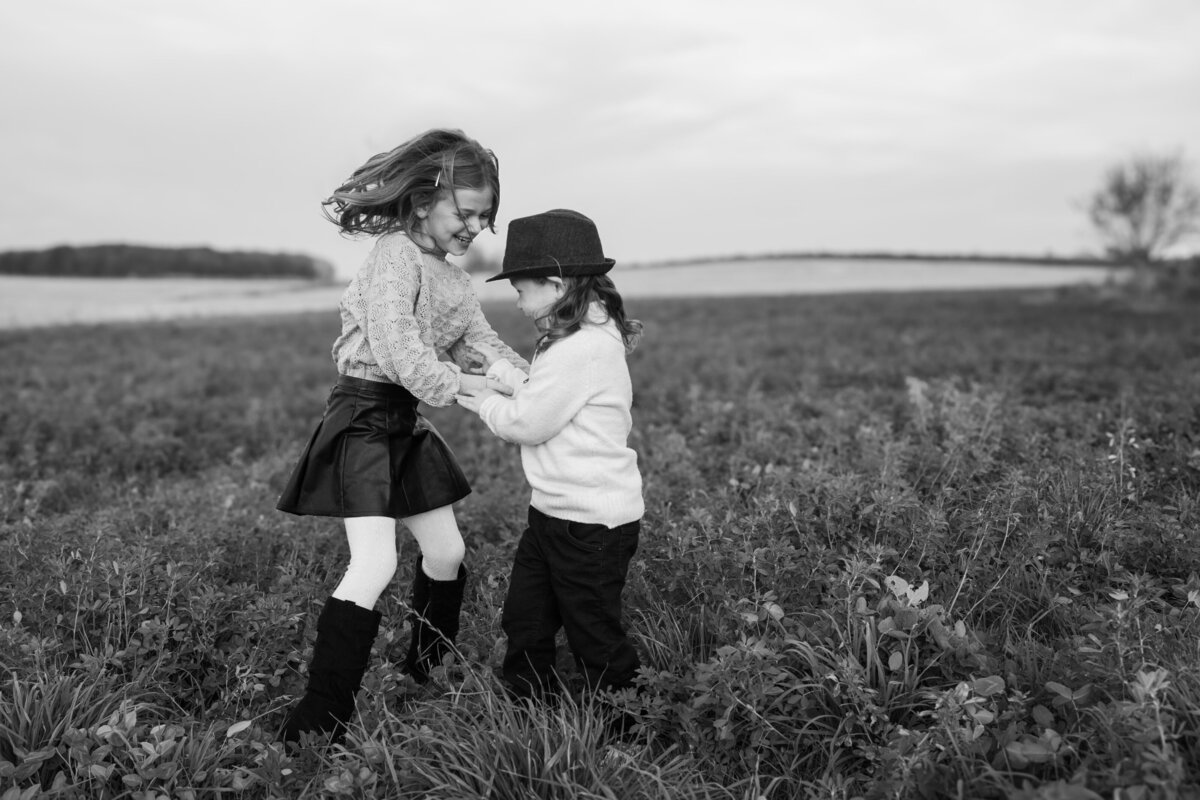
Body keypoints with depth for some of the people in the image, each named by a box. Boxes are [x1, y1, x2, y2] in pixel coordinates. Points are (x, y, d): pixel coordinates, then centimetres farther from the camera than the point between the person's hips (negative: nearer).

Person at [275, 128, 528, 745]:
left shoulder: (454, 278, 13)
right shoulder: (394, 256, -16)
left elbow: (484, 344, 6)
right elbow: (403, 356, -26)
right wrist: (466, 386, -20)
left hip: (405, 425, 9)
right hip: (363, 416, -9)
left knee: (446, 552, 14)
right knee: (375, 564, -17)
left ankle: (428, 674, 36)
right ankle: (317, 725, -9)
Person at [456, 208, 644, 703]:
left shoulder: (583, 350, -24)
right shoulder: (580, 339, 9)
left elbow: (525, 423, -20)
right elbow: (537, 397, 14)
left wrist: (481, 401, -3)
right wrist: (497, 367, 11)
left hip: (591, 523, -10)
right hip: (554, 513, 10)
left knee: (595, 638, 6)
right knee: (524, 623, 16)